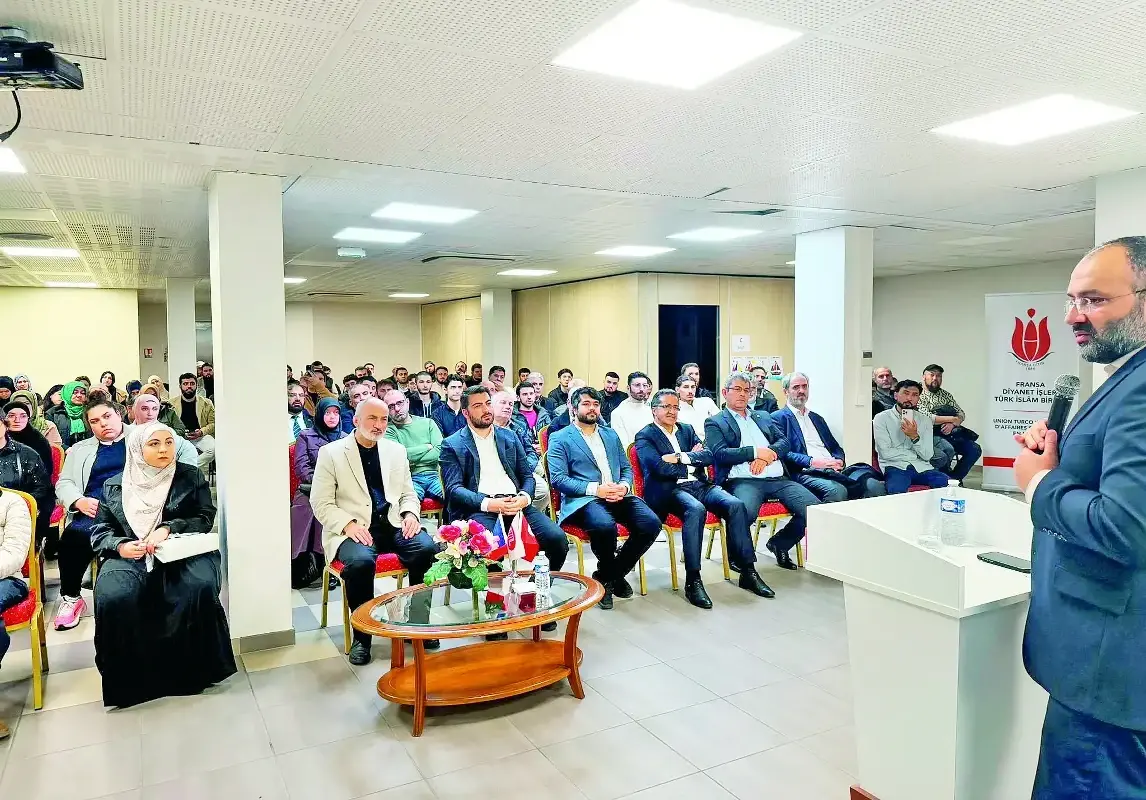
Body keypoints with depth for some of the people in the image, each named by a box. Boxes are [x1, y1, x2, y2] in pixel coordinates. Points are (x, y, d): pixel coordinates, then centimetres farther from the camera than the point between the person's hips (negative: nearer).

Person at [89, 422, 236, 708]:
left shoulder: (191, 477, 9)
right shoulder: (114, 486, 13)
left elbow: (206, 519, 4)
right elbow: (100, 532, 12)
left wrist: (168, 529, -13)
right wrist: (120, 546, -11)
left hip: (182, 553, -1)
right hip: (130, 557, 1)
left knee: (200, 587, -33)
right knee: (114, 597, -31)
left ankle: (196, 667, -16)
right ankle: (129, 676, -14)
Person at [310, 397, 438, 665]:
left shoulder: (396, 450, 14)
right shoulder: (331, 453, 2)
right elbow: (321, 504, -2)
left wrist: (410, 514, -4)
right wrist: (349, 524, -18)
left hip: (393, 523, 4)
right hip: (354, 529, -3)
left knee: (428, 548, -25)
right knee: (361, 561, -35)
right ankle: (361, 635, -13)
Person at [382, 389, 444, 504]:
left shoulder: (427, 423, 14)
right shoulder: (388, 430, 6)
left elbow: (440, 452, 1)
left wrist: (412, 455, -3)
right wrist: (427, 447, 0)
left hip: (434, 475, 3)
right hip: (409, 478, -3)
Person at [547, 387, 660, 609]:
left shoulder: (611, 434, 24)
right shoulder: (560, 438, 7)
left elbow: (626, 468, 22)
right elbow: (558, 478, -5)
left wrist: (624, 486, -4)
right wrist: (595, 489, -16)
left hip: (618, 496, 5)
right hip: (584, 499, -5)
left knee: (651, 524, -22)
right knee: (605, 526, -38)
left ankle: (611, 574, 0)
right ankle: (608, 576, -4)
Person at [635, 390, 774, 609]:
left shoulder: (687, 429, 22)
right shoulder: (645, 436, 4)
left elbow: (709, 456, 7)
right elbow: (659, 467, -12)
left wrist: (680, 457, -8)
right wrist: (693, 460, -1)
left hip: (700, 485, 6)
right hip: (670, 490, -6)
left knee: (735, 505, -21)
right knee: (696, 509, -37)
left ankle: (748, 571, -14)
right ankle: (692, 581, -33)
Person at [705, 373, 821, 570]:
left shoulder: (763, 417, 28)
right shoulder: (715, 423, 11)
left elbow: (784, 442, 15)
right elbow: (720, 454, -4)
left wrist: (767, 455, -5)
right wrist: (756, 452, -8)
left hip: (778, 479, 5)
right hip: (743, 481, -5)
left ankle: (779, 543, 9)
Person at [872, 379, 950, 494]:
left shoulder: (925, 419, 13)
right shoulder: (882, 418, 1)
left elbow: (927, 455, 3)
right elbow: (885, 453, -8)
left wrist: (915, 436, -13)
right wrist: (915, 454, -1)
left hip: (921, 467, 4)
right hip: (895, 466, -4)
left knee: (947, 483, -25)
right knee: (897, 490, -37)